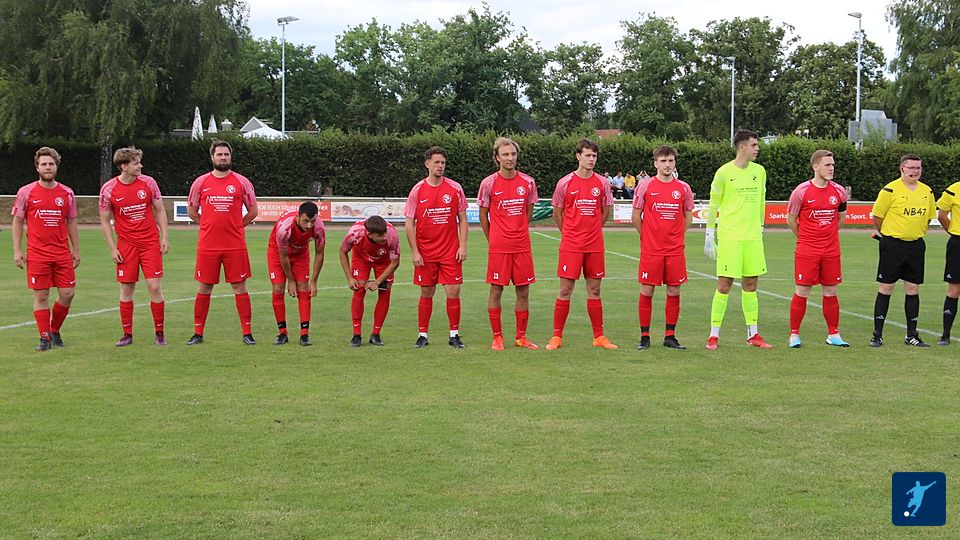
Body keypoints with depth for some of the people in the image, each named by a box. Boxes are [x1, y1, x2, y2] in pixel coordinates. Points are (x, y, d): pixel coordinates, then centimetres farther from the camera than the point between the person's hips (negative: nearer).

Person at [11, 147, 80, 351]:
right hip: (37, 254, -2)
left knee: (68, 293, -1)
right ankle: (44, 338, 9)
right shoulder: (26, 192, 1)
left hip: (62, 253, 2)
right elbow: (17, 221, 5)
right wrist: (17, 250, -1)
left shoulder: (67, 193, 7)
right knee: (41, 296, 0)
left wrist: (76, 250, 11)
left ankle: (55, 330, 21)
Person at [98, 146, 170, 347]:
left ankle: (159, 332, 8)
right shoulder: (108, 189, -4)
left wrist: (164, 237, 1)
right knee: (126, 289, 2)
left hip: (150, 243, 0)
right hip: (126, 245, 0)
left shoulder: (148, 182, 0)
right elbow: (105, 220, 3)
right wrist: (112, 248, -2)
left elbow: (159, 211, 8)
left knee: (155, 287, -4)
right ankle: (127, 334, 13)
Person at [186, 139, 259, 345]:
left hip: (235, 245, -1)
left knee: (240, 288, 1)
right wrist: (211, 226, 11)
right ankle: (198, 333, 14)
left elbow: (253, 211, 10)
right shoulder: (201, 182, 5)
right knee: (204, 289, 6)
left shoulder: (241, 182, 3)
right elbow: (191, 211, 16)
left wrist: (235, 226, 7)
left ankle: (247, 332, 7)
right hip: (207, 245, 1)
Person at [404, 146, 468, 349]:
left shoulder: (455, 188, 1)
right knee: (426, 293, 6)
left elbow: (462, 219, 6)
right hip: (425, 253, 0)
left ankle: (454, 334, 8)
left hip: (451, 252, 0)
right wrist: (414, 252, -6)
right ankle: (423, 335, 14)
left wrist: (463, 246, -3)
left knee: (453, 292, -3)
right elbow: (409, 223, 0)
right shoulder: (417, 190, -1)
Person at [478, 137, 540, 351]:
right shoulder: (489, 183, -4)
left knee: (523, 291, 5)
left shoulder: (528, 182, 3)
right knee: (496, 290, 1)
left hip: (522, 246, 3)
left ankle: (521, 337, 15)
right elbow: (483, 215, 6)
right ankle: (497, 337, 10)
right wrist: (493, 239, 9)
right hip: (498, 247, -3)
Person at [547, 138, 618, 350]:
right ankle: (557, 336, 4)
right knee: (565, 289, -2)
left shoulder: (602, 183, 4)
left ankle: (599, 337, 13)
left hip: (595, 245, 2)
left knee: (594, 290, 7)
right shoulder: (565, 182, -2)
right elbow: (557, 213, 8)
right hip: (570, 244, -2)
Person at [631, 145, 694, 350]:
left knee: (674, 291, 4)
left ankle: (670, 336, 12)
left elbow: (688, 216, 17)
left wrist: (676, 236, 10)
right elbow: (636, 216, 5)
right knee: (647, 291, 0)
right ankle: (644, 336, 8)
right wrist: (647, 236, 6)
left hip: (675, 250, 2)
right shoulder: (645, 185, -2)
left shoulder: (683, 188, 5)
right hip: (650, 249, -2)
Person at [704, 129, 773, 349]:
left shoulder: (759, 171, 9)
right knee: (724, 285, -4)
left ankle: (753, 334, 16)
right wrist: (709, 234, -4)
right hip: (729, 237, -5)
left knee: (750, 285, 9)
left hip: (753, 238, 5)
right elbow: (713, 205, -2)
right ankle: (714, 335, 3)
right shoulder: (724, 172, -6)